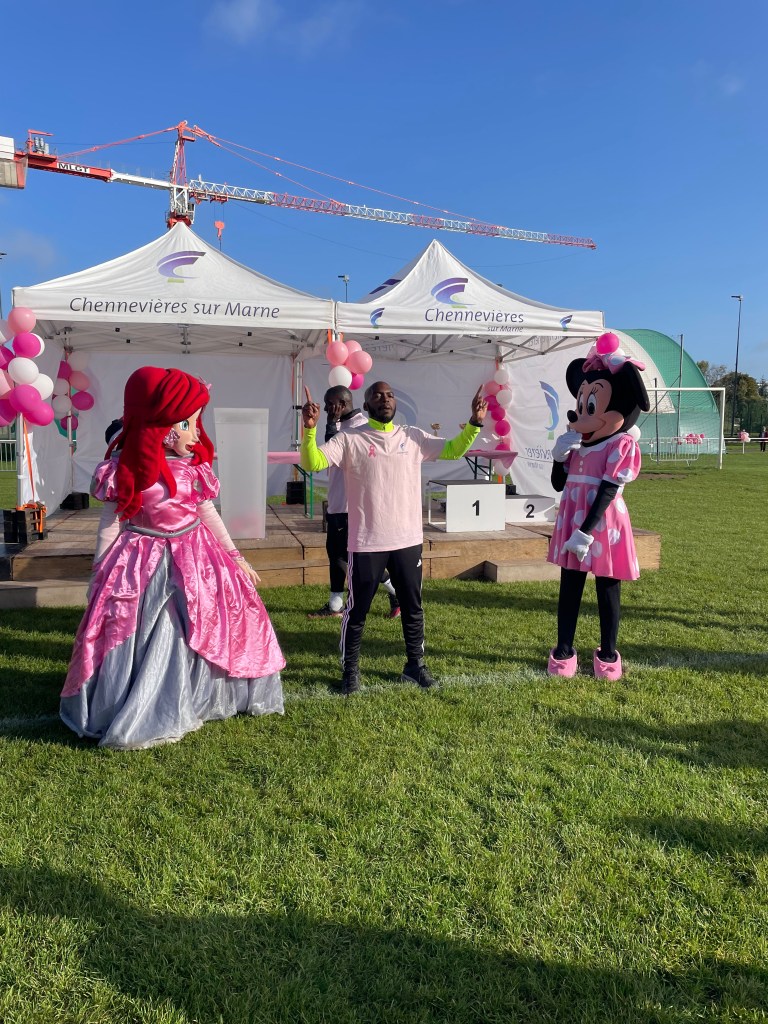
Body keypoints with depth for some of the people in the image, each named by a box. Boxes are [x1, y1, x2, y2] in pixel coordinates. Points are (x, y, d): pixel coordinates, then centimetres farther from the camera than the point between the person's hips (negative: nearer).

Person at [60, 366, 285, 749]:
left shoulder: (195, 465, -3)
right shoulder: (125, 468, -15)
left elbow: (208, 514, 8)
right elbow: (110, 524, -6)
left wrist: (235, 556, 11)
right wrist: (100, 576, -3)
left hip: (195, 560, 5)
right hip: (142, 566, -4)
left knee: (200, 635, 11)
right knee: (137, 646, 6)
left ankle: (193, 703, 35)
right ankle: (130, 718, 28)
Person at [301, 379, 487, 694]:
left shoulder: (414, 437, 6)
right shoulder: (349, 439, -5)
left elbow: (452, 450, 10)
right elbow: (313, 463, -13)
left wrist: (474, 423, -5)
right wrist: (310, 429, -29)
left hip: (408, 541, 4)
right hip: (366, 543, -3)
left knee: (413, 608, 16)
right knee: (357, 609, 7)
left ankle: (415, 665, 33)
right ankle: (350, 669, 25)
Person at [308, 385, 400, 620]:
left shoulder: (359, 424, -15)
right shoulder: (343, 424, 15)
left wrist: (331, 424, -18)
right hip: (338, 502, 10)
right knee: (335, 550, 11)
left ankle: (397, 591, 9)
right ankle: (335, 605, 19)